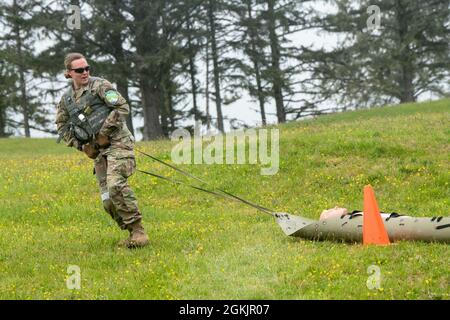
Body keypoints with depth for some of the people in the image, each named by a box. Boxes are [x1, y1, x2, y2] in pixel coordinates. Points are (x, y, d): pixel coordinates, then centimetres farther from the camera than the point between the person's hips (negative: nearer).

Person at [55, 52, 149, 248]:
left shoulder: (99, 85, -4)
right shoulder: (67, 99, 14)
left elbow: (123, 108, -11)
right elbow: (62, 126, 25)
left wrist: (105, 132, -13)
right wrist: (79, 144, 11)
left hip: (118, 143, -7)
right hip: (98, 151, 7)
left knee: (116, 185, -27)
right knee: (108, 200, -1)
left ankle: (138, 231, -23)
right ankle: (132, 233, 10)